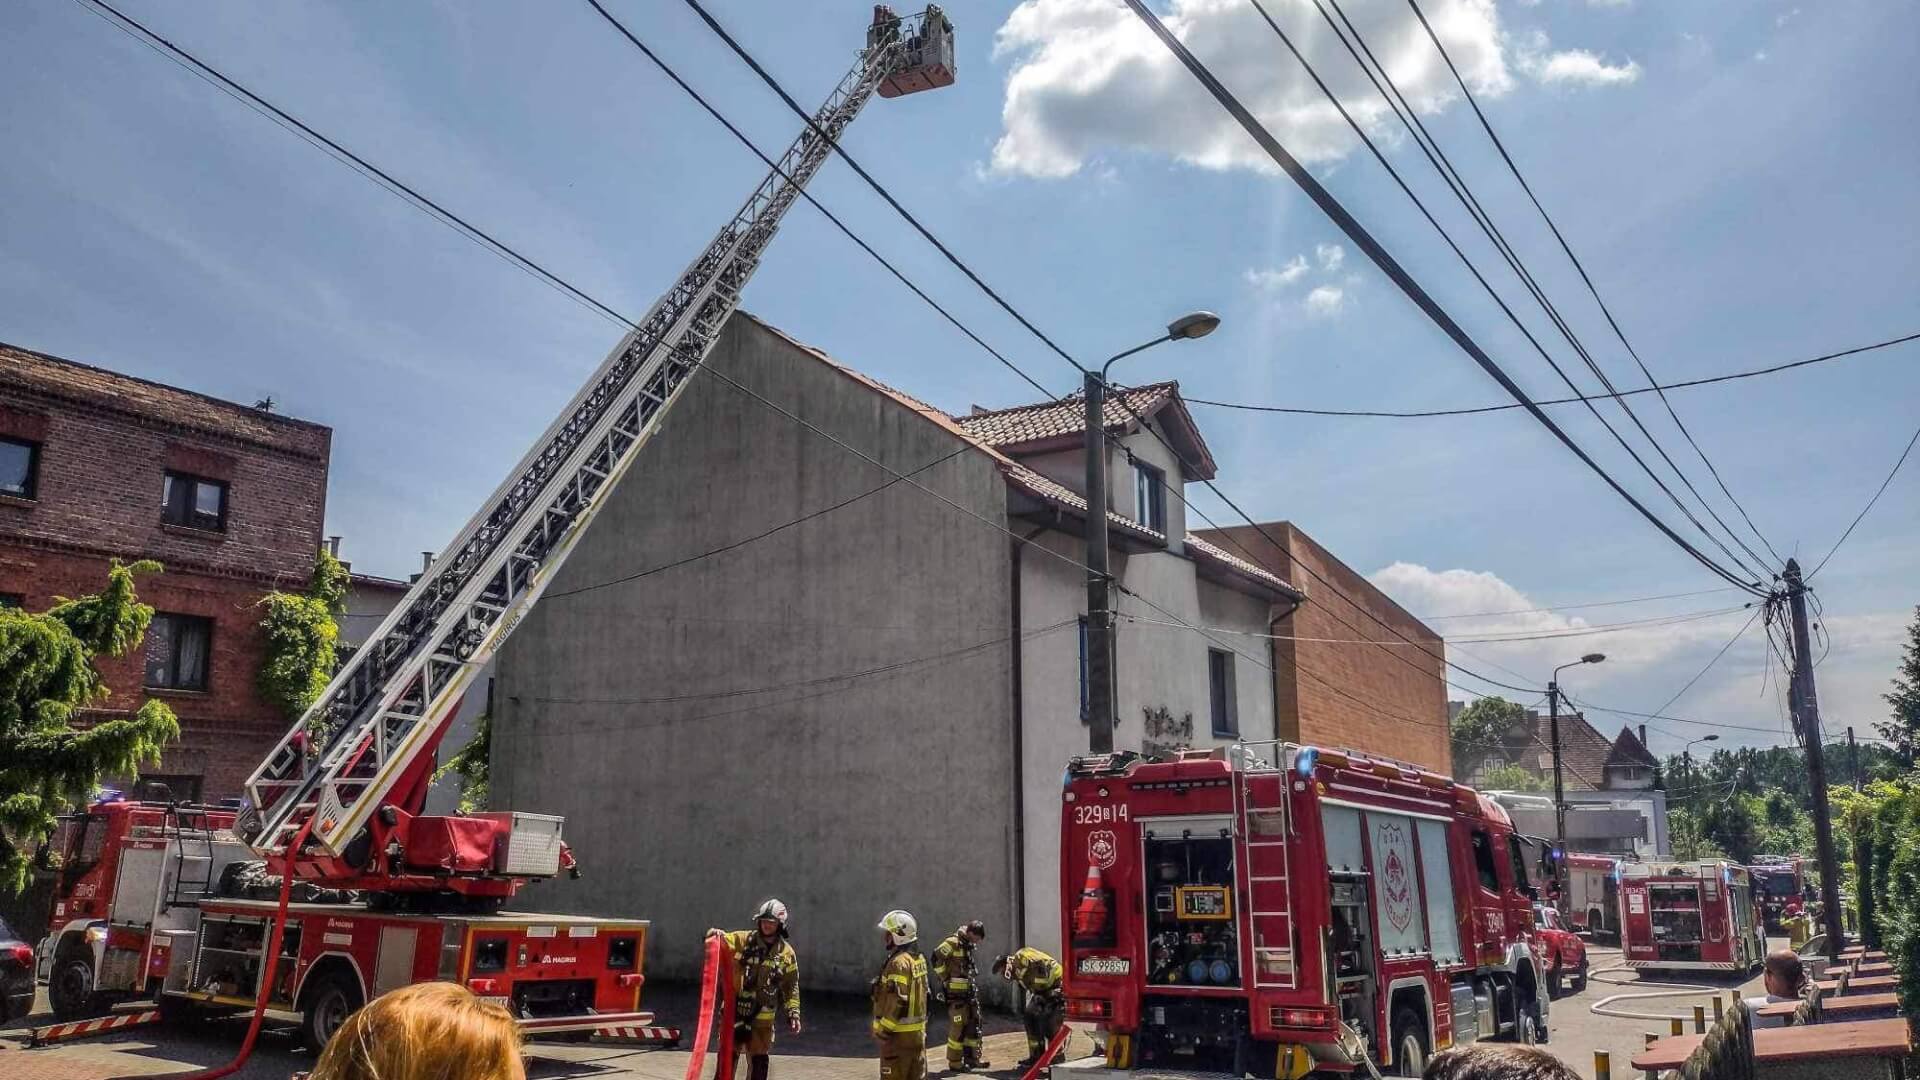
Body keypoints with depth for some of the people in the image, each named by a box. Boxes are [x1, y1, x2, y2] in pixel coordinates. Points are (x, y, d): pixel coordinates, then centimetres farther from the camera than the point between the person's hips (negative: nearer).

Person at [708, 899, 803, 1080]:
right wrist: (717, 936, -33)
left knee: (760, 1061, 8)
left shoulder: (786, 953, 1)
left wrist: (793, 1013, 1)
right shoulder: (743, 939, -2)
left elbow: (791, 987, 6)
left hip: (763, 1016, 1)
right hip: (735, 1011, -1)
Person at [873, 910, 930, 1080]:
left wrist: (881, 1030, -16)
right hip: (918, 1030, 9)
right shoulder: (918, 958, 10)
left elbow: (897, 1001, -24)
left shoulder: (899, 962, -19)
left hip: (899, 1033, -9)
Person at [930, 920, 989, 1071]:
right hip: (956, 994, -9)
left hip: (969, 993, 9)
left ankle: (972, 1058, 23)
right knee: (958, 1027, -3)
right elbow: (937, 957, -27)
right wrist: (945, 978, -18)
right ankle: (955, 1062, 6)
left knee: (973, 1024, 13)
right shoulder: (953, 943, -16)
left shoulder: (968, 945, 12)